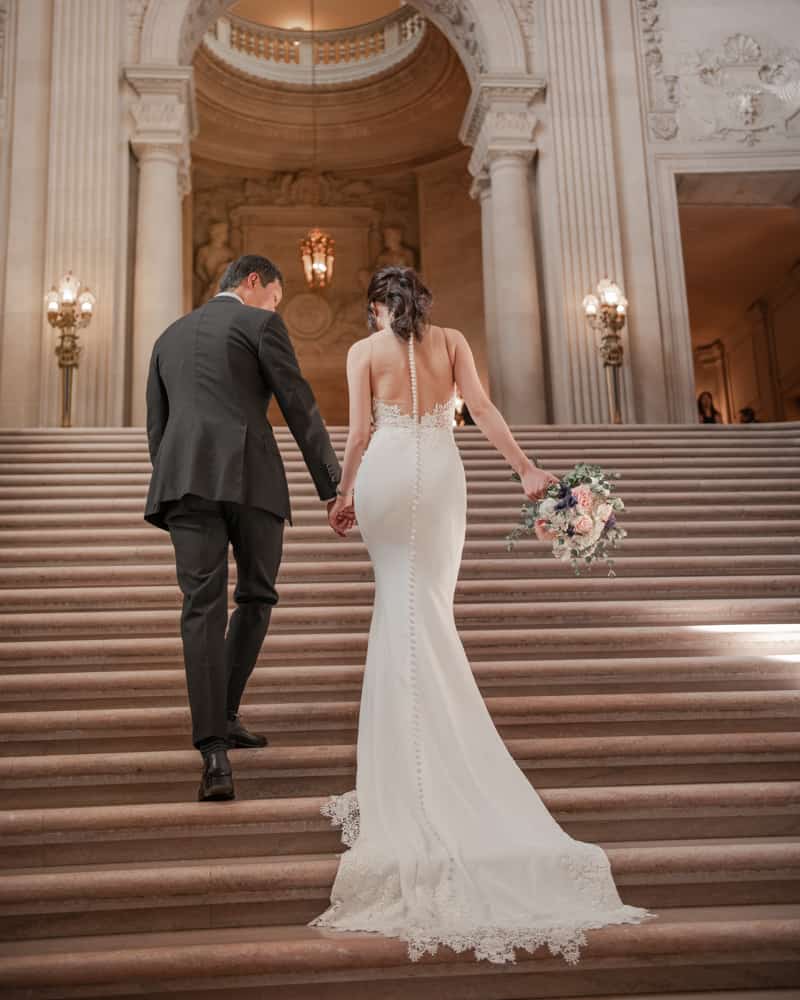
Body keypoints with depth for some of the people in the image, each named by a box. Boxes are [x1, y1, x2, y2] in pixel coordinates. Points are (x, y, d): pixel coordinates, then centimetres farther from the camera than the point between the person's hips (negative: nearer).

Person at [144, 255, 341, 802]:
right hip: (250, 477, -4)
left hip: (185, 478, 4)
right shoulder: (261, 324, 8)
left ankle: (214, 752, -13)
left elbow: (157, 428, 24)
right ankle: (224, 714, 17)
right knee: (256, 596, 14)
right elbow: (301, 408, 1)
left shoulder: (169, 337, 26)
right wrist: (333, 486, 3)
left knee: (203, 607, -4)